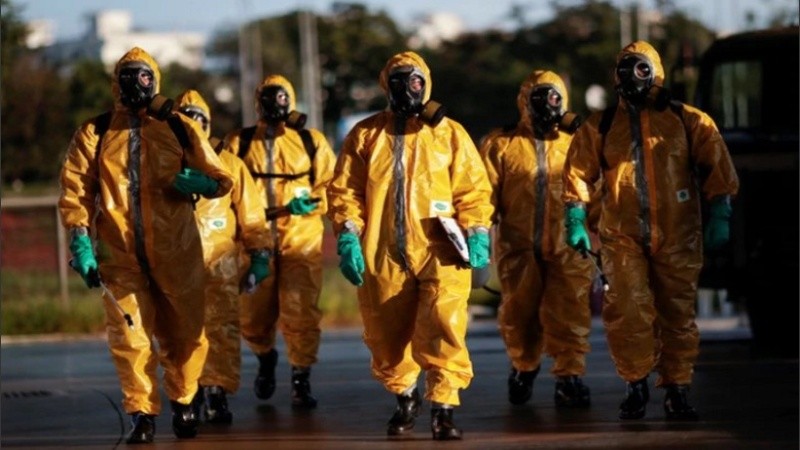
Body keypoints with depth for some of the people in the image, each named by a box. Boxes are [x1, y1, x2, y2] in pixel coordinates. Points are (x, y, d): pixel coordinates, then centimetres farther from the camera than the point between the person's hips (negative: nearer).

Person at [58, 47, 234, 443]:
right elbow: (74, 190, 2)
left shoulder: (180, 129, 8)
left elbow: (221, 180, 11)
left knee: (184, 334, 6)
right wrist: (80, 240, -10)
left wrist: (198, 182, -11)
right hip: (120, 255, 0)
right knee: (129, 337, -5)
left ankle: (182, 402, 27)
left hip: (176, 251, 1)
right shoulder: (94, 133, 7)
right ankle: (141, 413, 6)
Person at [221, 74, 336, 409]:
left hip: (302, 239, -1)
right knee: (253, 315, 5)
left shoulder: (312, 142, 10)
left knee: (300, 312, -8)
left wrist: (312, 202, -11)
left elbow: (331, 185, 8)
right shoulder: (239, 143, 11)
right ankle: (265, 357, 35)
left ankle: (301, 381, 3)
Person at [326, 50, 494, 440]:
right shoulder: (365, 135, 11)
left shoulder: (449, 133, 9)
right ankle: (404, 398, 33)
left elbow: (473, 188, 7)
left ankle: (443, 409, -13)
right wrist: (348, 236, -4)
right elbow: (344, 190, 9)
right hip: (383, 257, 2)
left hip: (440, 254, -2)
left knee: (442, 328, -17)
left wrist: (477, 232, -7)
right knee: (387, 335, 9)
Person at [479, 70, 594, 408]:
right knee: (519, 312, 9)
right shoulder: (501, 144, 8)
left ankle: (569, 377, -8)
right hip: (519, 246, 0)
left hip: (568, 245, 0)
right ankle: (523, 366, 31)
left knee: (569, 313, -10)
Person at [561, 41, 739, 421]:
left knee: (677, 314, 3)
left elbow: (717, 168, 4)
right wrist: (575, 221, -1)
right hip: (623, 236, 0)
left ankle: (677, 389, 13)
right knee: (627, 310, -11)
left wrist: (719, 216, -3)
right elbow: (578, 174, 8)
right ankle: (635, 384, 4)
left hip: (677, 236, 0)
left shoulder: (688, 121, 5)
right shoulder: (600, 127, 9)